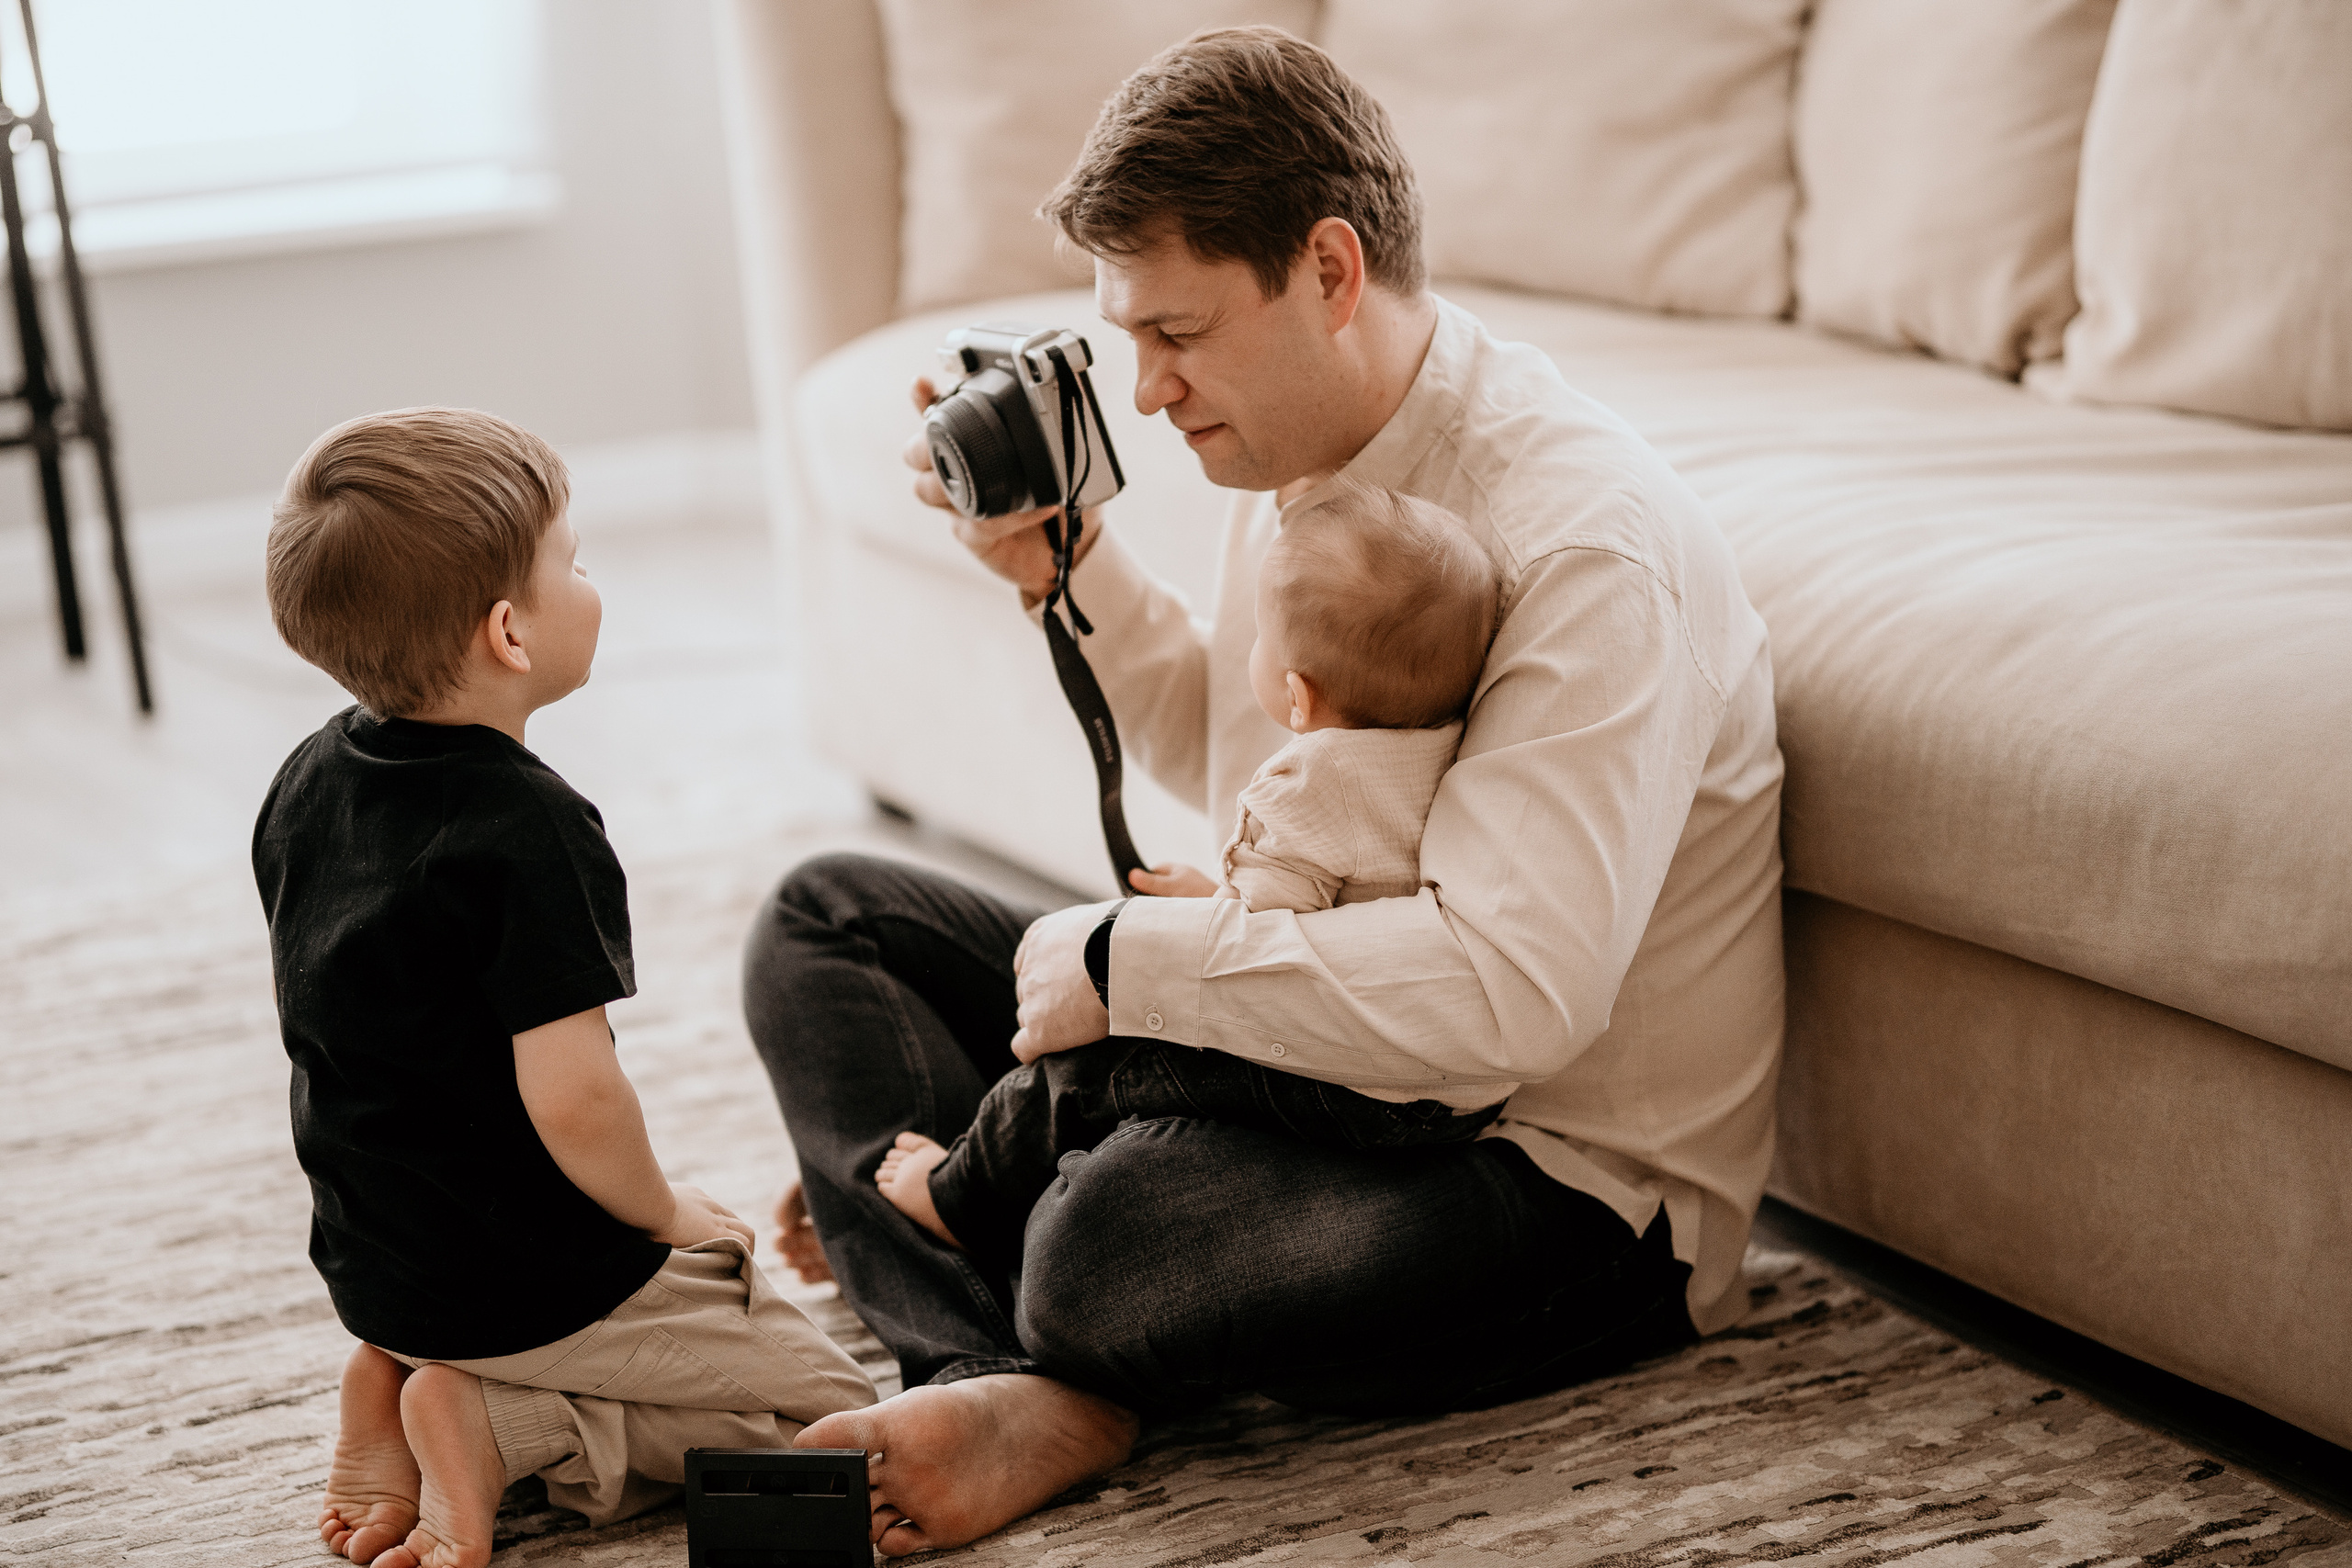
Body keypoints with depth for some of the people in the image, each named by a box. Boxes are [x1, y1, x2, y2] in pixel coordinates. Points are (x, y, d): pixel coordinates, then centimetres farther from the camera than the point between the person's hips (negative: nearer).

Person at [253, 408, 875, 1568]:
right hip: (537, 1284, -8)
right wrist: (662, 1211, -8)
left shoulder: (307, 783, 1)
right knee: (829, 1407, 6)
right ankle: (499, 1425, -9)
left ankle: (400, 1387, 8)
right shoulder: (530, 831, -25)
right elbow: (571, 1099, -29)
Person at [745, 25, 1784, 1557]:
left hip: (1569, 1191, -10)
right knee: (826, 919, 6)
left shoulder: (1589, 549, -26)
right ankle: (1009, 1383, -16)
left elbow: (1515, 987, -36)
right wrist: (1066, 567, 4)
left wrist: (1132, 959, -27)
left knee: (1112, 1252, -40)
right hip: (1313, 1046, 10)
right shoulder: (1301, 455, 2)